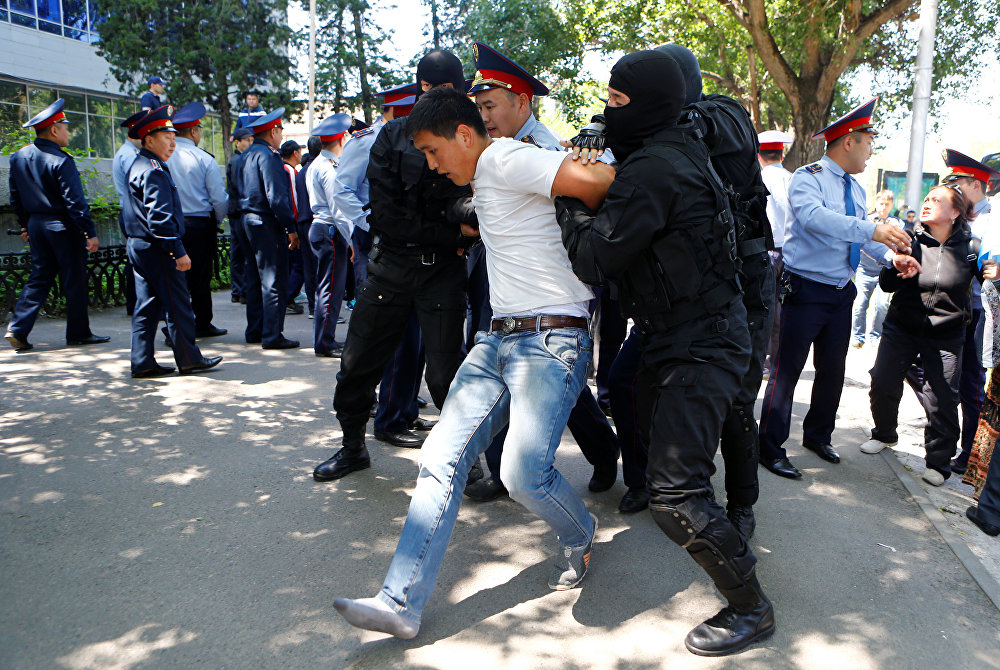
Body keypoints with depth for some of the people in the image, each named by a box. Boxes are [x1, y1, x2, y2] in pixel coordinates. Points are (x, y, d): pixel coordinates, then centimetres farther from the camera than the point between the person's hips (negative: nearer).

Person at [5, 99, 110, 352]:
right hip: (64, 227, -7)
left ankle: (17, 329, 5)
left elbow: (15, 197, 14)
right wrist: (90, 232, -16)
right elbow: (75, 201, -19)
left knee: (39, 277, 13)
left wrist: (25, 225, 23)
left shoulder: (18, 157, 8)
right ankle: (78, 333, 12)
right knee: (75, 281, 4)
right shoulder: (61, 161, -17)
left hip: (36, 225, 7)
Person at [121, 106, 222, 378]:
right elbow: (160, 218, -23)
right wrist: (179, 252, -22)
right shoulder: (154, 172, -16)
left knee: (147, 305, 11)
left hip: (138, 246, 10)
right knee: (177, 304, -2)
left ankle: (142, 363, 14)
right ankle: (189, 359, 6)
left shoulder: (139, 166, 17)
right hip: (156, 249, -10)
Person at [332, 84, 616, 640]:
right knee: (442, 458, -1)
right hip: (499, 338, 10)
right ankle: (402, 603, 3)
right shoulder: (485, 180, 20)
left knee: (526, 473, -19)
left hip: (552, 340, -9)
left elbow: (597, 180, -22)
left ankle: (581, 537, 17)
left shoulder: (504, 158, -12)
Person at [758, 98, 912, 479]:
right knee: (787, 370, -6)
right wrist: (871, 230, -43)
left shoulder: (855, 188, 15)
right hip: (805, 290, -8)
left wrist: (892, 257, -1)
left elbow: (862, 236, 18)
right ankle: (771, 449, 4)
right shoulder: (808, 178, -12)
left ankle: (818, 436, 35)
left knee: (833, 369, 17)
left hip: (841, 292, 9)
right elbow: (813, 216, -33)